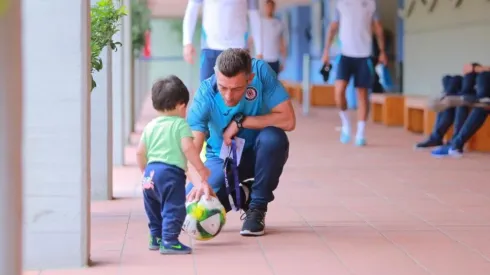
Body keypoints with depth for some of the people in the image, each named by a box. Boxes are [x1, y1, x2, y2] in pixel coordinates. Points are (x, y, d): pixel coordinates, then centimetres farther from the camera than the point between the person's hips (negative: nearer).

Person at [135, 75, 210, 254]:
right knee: (174, 208, -7)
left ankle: (156, 237, 33)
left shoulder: (150, 126, 14)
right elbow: (188, 148, -14)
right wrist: (201, 168, -7)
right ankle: (169, 241, -15)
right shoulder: (180, 124, -4)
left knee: (154, 207, 22)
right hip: (171, 172, -7)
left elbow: (140, 153, 14)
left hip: (151, 172, 7)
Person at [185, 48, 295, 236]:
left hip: (259, 154, 0)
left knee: (273, 137, -35)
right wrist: (199, 182, -54)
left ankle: (257, 207, -12)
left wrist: (240, 122, -29)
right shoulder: (205, 95, -26)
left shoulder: (261, 72, -26)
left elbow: (288, 120, -28)